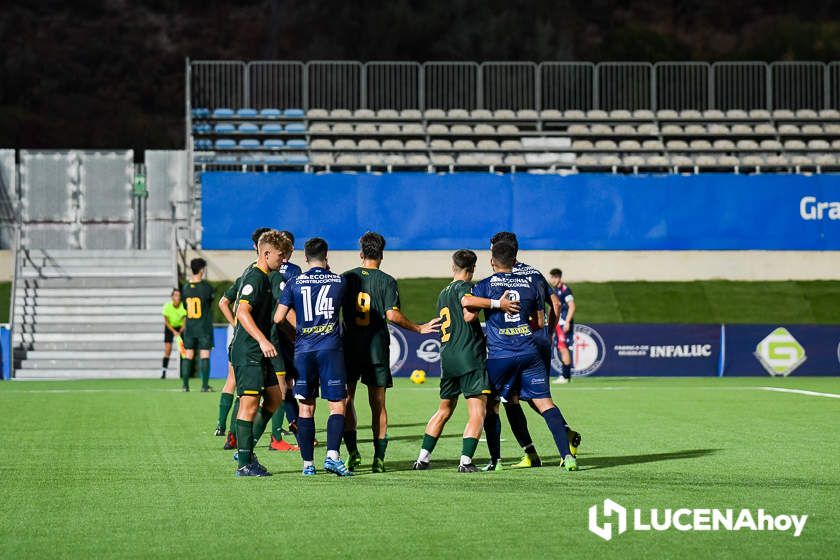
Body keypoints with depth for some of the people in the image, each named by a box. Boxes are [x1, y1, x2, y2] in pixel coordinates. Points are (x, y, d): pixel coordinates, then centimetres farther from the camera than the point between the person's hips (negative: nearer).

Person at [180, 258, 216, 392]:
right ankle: (205, 385, -4)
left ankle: (185, 385, 7)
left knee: (188, 355, 8)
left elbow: (185, 306, 11)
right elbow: (211, 301, 5)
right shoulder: (206, 286, -10)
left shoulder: (185, 287, 2)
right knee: (205, 355, -2)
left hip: (189, 327, 4)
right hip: (204, 326, -4)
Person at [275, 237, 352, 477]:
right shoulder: (339, 281, 4)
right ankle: (332, 455, -15)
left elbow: (278, 318, 3)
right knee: (337, 405, 2)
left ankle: (308, 464, 6)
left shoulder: (294, 283, 3)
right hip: (331, 349, -1)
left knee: (306, 407, 6)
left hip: (303, 350, 1)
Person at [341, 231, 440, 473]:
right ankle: (379, 458, 2)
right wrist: (419, 328, 1)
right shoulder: (387, 281, -3)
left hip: (349, 346, 1)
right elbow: (392, 315, -12)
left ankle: (353, 451, -3)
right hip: (377, 348, 0)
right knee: (378, 404, 5)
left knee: (346, 400, 10)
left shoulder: (346, 278, 3)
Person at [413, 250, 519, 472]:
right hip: (469, 357, -8)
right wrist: (496, 303, -18)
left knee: (444, 410, 19)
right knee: (477, 413, -7)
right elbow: (467, 304, -24)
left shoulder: (443, 293, 22)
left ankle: (423, 458, 18)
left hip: (447, 358, 8)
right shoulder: (464, 286, -3)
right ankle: (465, 461, -17)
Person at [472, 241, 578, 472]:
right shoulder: (529, 285, 11)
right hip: (529, 353, 2)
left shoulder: (484, 286, 0)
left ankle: (495, 460, 11)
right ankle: (567, 455, -10)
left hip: (499, 355, -2)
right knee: (544, 402, 0)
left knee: (490, 405, 13)